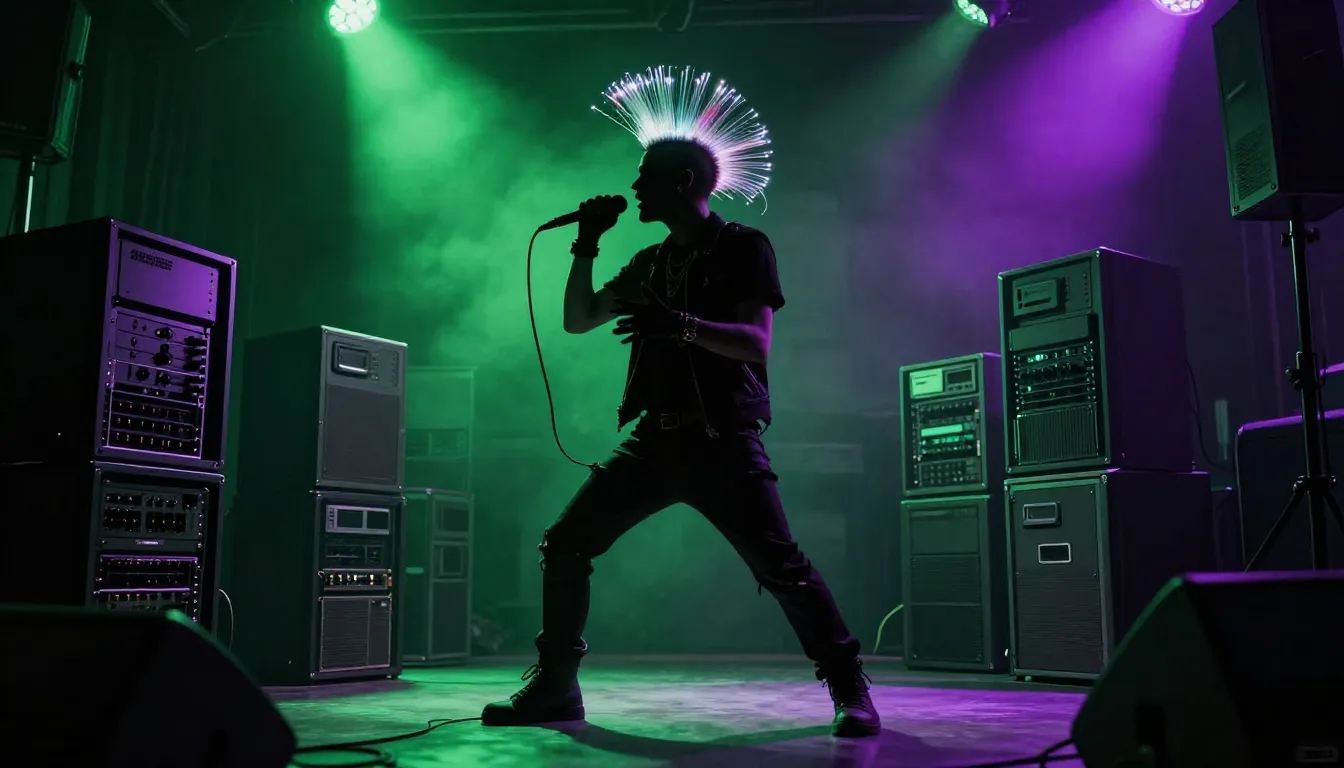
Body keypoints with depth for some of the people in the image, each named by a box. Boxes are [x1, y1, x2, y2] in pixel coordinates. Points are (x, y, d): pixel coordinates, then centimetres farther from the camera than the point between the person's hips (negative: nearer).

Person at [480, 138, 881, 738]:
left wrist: (680, 324, -26)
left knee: (782, 568, -14)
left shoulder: (742, 247, 0)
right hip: (655, 439, 6)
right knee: (564, 545, 0)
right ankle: (554, 687, 12)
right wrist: (586, 246, 10)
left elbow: (757, 343, -12)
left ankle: (849, 689, 2)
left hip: (722, 441, -6)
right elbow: (577, 321, 21)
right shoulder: (650, 262, 19)